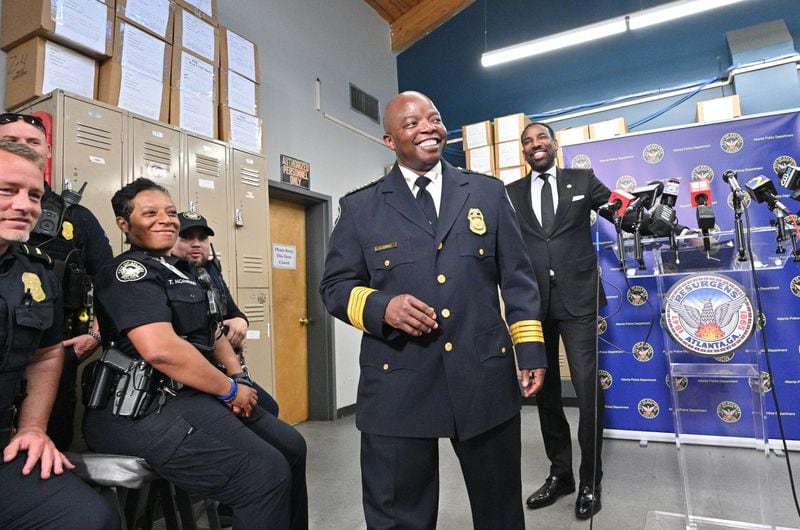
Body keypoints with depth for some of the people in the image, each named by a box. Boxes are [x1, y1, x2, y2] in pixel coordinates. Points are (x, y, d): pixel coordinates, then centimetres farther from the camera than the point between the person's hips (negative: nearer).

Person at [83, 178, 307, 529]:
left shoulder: (187, 272, 18)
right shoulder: (129, 271, -10)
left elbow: (213, 333, 22)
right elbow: (161, 349, -24)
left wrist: (239, 377, 4)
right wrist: (230, 390, -15)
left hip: (191, 395, 10)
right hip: (147, 409, -9)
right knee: (267, 472, -21)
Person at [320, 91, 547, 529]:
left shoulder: (488, 193, 9)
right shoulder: (360, 207, 4)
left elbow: (517, 278, 9)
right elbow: (335, 287, 4)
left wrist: (531, 349, 2)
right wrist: (381, 307, -16)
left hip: (485, 376, 2)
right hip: (398, 385, -1)